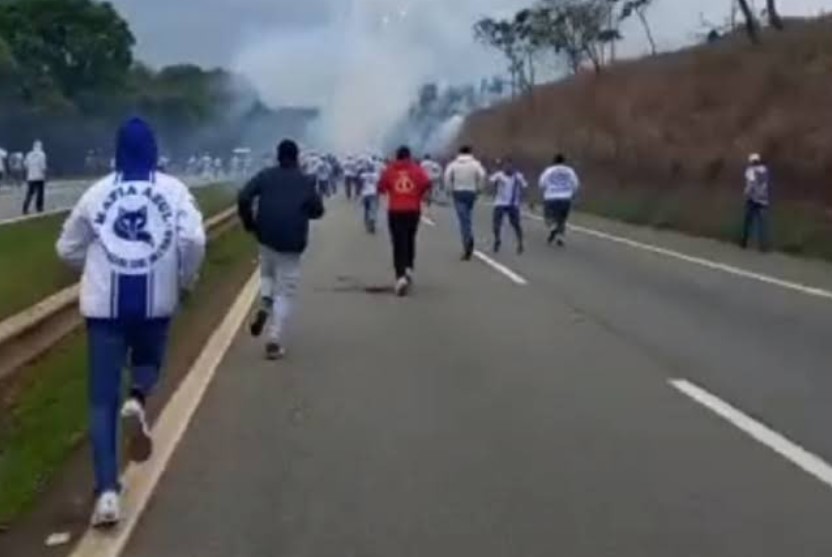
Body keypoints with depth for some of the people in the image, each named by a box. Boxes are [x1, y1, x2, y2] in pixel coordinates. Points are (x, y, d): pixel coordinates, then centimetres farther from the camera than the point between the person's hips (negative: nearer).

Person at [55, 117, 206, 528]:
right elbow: (193, 239, -14)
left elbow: (68, 249, 11)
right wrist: (186, 279, 4)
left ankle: (107, 492, -7)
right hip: (155, 303, 0)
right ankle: (137, 402, -6)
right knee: (148, 362, 30)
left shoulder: (98, 192, 4)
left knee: (102, 399, 4)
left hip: (105, 305, 0)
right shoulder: (172, 189, 0)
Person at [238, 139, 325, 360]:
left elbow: (243, 198, -4)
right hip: (292, 242, -2)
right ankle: (275, 341, -2)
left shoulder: (265, 176, 6)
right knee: (286, 292, 4)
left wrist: (249, 223, 8)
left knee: (267, 273, 30)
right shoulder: (306, 181, 5)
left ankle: (265, 306, 0)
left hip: (267, 236, 2)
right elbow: (318, 211, 8)